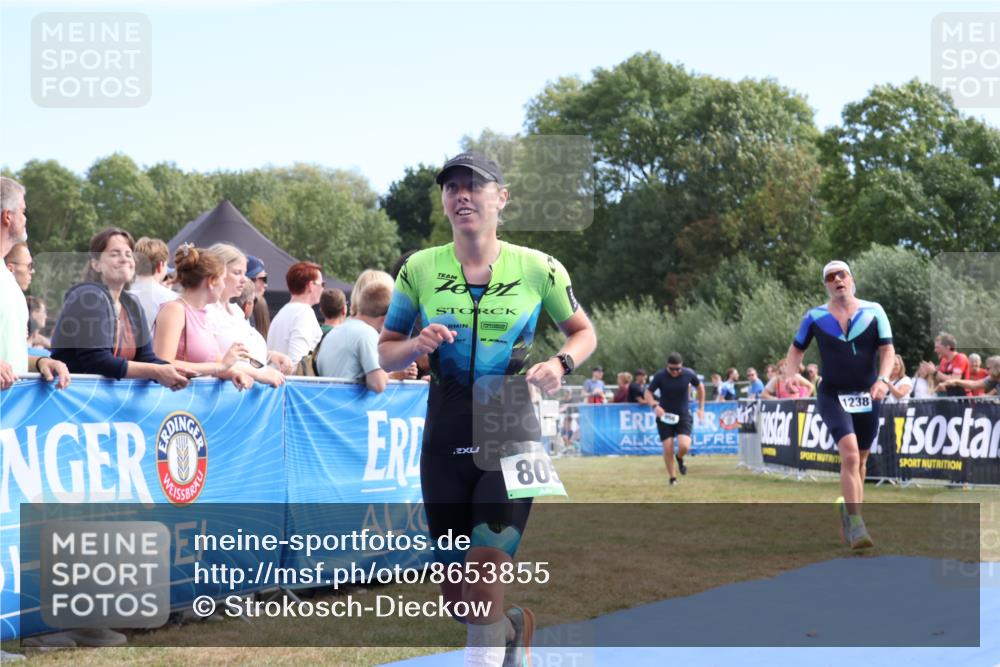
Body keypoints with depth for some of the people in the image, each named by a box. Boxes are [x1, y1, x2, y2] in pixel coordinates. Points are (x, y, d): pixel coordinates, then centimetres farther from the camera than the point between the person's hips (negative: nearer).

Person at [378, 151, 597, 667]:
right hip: (446, 435, 3)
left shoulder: (538, 268, -1)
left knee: (484, 580, -17)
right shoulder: (419, 269, 2)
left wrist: (560, 363, -9)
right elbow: (386, 354, 9)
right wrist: (418, 345, -13)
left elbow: (583, 331, 13)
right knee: (454, 595, 9)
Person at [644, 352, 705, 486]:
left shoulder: (689, 374, -10)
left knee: (684, 446, -18)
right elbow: (648, 393, -8)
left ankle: (680, 458, 19)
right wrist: (655, 406, -27)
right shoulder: (660, 376, -15)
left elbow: (700, 387, 10)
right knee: (668, 449, -6)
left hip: (683, 415, 0)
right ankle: (672, 478, 15)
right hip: (665, 415, 0)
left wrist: (701, 408, 9)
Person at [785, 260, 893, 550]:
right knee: (849, 454, -21)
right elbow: (797, 349, 13)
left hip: (867, 397, 2)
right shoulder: (815, 317, 2)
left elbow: (887, 349, -1)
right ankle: (855, 524, -19)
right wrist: (788, 378, -4)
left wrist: (883, 379, -19)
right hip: (832, 396, -2)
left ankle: (848, 508, 36)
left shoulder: (873, 311, 1)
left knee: (860, 461, 12)